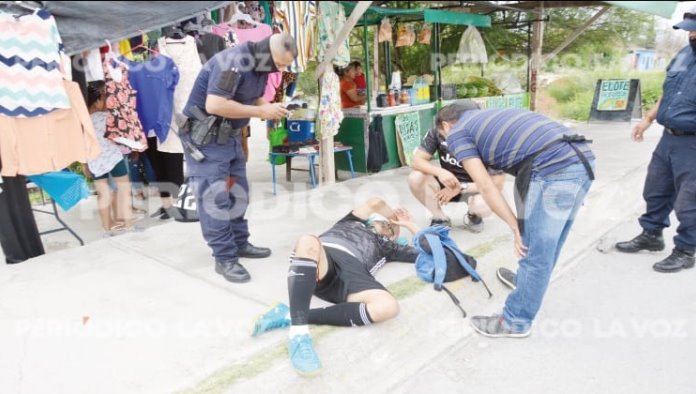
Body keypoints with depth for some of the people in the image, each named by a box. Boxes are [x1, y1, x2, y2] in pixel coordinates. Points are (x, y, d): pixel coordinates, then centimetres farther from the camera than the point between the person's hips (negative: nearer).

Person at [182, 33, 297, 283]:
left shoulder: (260, 66, 4)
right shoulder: (233, 62, -24)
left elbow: (254, 99, 13)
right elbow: (214, 105, -32)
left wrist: (272, 109, -10)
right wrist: (261, 112, -26)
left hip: (229, 135, 9)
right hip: (205, 136, -9)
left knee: (238, 192, 14)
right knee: (215, 197, -7)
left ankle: (240, 243, 27)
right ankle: (225, 258, 0)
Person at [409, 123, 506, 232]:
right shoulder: (437, 132, -20)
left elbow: (498, 183, -23)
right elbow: (416, 161, -18)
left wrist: (461, 187, -30)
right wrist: (440, 172, -38)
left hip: (473, 188, -3)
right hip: (447, 182, 3)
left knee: (482, 205, -38)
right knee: (415, 178, -27)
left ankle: (472, 216, 2)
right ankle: (440, 218, -3)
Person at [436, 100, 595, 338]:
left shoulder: (457, 132, 9)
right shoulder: (488, 117, 32)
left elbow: (485, 187, -1)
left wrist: (516, 227, 2)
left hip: (554, 169, -9)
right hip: (582, 159, 9)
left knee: (535, 252, 4)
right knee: (547, 243, 25)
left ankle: (516, 321, 19)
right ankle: (526, 283, 45)